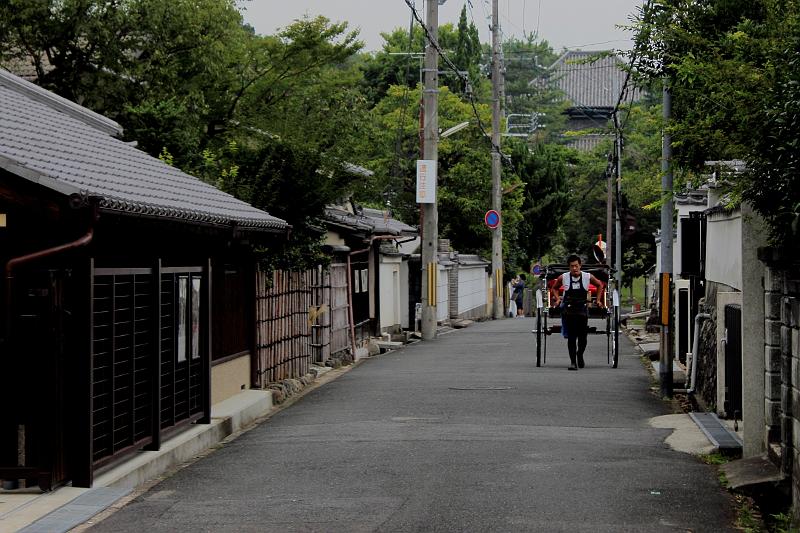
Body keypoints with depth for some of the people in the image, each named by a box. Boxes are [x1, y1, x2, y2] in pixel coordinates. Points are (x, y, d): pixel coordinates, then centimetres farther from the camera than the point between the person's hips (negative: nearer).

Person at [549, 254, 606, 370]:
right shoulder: (563, 278, -4)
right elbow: (554, 288, 15)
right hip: (569, 311, -1)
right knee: (571, 337, -6)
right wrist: (557, 299, 2)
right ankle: (573, 362, -2)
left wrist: (598, 300, 10)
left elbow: (600, 285, 14)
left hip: (583, 311, 1)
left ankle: (580, 356, 29)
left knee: (582, 337, 3)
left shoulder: (588, 277, -5)